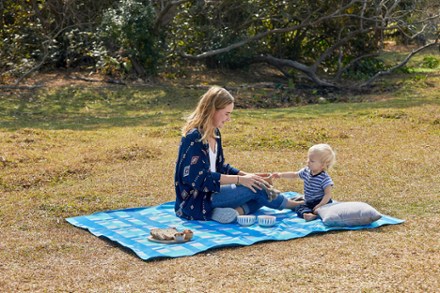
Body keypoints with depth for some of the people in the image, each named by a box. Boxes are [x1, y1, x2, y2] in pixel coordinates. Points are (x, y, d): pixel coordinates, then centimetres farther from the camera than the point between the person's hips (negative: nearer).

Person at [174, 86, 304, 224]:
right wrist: (239, 179, -21)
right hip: (194, 201, -10)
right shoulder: (194, 137, -21)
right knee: (254, 188, -13)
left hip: (209, 192, 10)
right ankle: (292, 205, 9)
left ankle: (234, 212, -19)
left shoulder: (214, 133, 8)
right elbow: (201, 179, -24)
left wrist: (246, 175, 0)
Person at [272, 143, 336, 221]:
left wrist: (320, 205, -31)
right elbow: (294, 175, 18)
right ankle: (308, 214, -48)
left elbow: (328, 194, -21)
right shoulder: (306, 172, 2)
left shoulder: (325, 178, -18)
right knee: (299, 208, -22)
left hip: (322, 202, -5)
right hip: (308, 203, 5)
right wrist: (281, 175, 8)